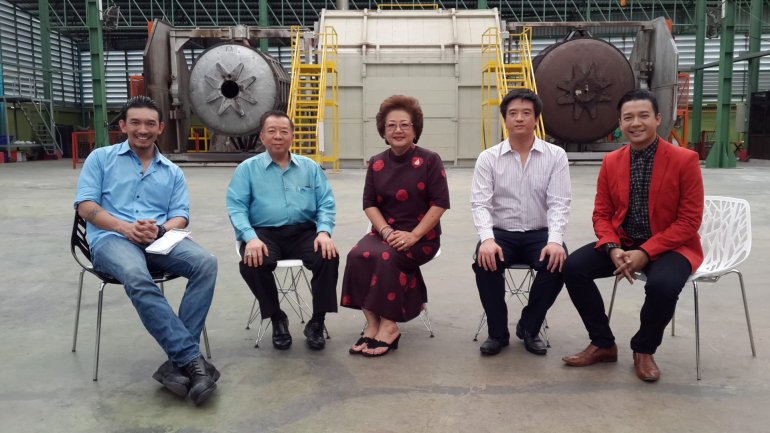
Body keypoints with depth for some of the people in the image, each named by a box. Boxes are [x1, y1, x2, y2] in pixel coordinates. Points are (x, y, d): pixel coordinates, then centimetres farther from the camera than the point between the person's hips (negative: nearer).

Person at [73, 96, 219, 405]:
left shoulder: (173, 172, 21)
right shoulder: (100, 158, 14)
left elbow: (180, 216, 10)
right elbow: (85, 205, 3)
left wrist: (159, 229, -14)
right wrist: (125, 228, -14)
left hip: (160, 240, 3)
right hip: (111, 239, -3)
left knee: (206, 263, -28)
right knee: (137, 277, -38)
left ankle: (178, 362, -29)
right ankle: (191, 360, -36)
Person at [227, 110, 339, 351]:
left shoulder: (310, 167, 15)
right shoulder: (247, 169, 9)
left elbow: (326, 204, 7)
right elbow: (236, 207, -2)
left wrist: (324, 231, -13)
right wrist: (250, 238, -21)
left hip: (304, 232, 1)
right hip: (265, 233, -1)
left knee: (329, 257, -28)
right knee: (251, 264, -32)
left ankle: (316, 323, -9)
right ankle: (277, 320, -5)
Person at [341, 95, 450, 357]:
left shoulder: (429, 160, -4)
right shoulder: (376, 164, 7)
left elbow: (440, 203, -9)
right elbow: (369, 203, 7)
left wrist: (413, 236, -17)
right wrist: (386, 231, -12)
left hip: (422, 236, -4)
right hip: (385, 232, 4)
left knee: (386, 257, -33)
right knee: (357, 255, -27)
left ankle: (389, 326, -20)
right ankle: (373, 324, -20)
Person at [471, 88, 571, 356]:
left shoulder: (556, 156, 0)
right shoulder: (488, 158, 0)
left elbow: (559, 203, -8)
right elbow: (480, 204, -8)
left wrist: (555, 240, -26)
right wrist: (487, 239, -28)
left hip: (539, 234, 0)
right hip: (501, 233, 0)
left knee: (558, 262, -30)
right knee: (484, 262, -31)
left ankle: (529, 327, -2)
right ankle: (497, 331, -6)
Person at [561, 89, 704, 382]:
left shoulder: (684, 160, -11)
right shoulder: (611, 162, 2)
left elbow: (689, 221, -12)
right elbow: (602, 214, 4)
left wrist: (646, 253, -22)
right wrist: (613, 249, -16)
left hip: (670, 246, -4)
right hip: (622, 243, 4)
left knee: (663, 285, -35)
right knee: (573, 267, -17)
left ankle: (644, 350, -2)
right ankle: (603, 344, 1)